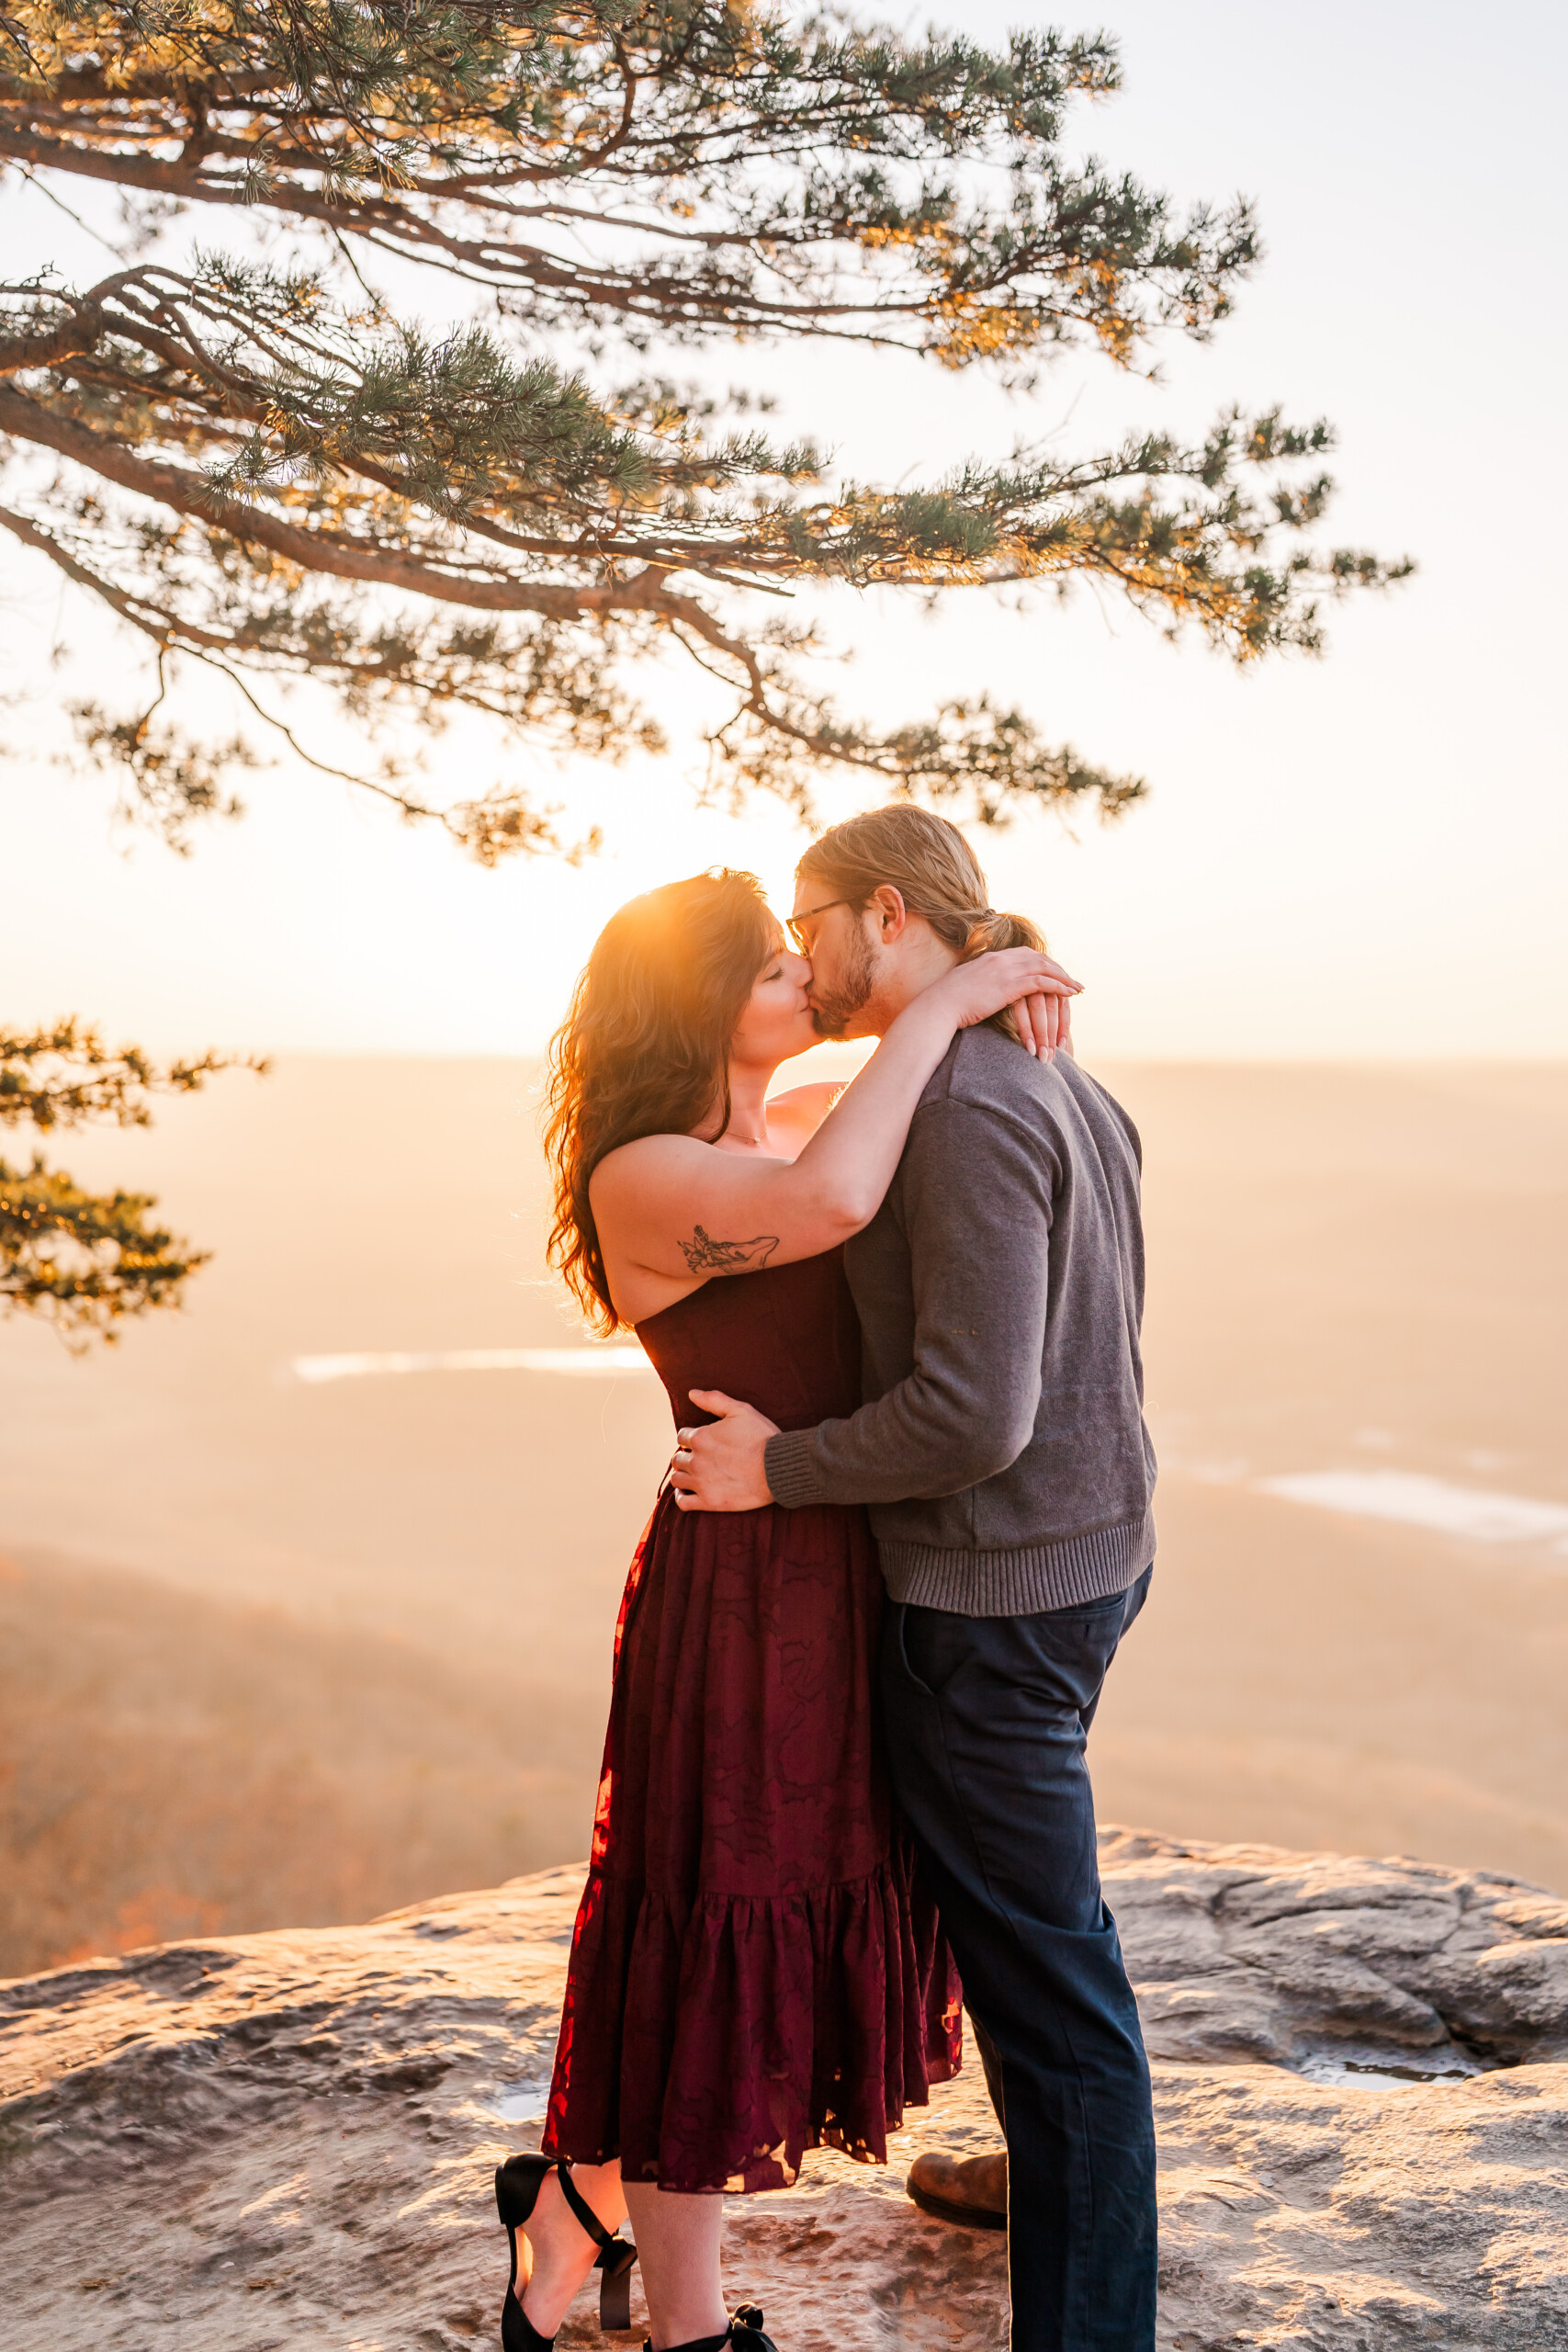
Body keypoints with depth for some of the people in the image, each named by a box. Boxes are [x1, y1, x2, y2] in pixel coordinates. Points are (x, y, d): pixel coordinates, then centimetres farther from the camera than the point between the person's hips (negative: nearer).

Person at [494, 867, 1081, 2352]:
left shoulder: (787, 1125, 8)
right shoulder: (641, 1178, -17)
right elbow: (831, 1203, -38)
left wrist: (1015, 988, -1)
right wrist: (938, 1007, -26)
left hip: (838, 1577, 9)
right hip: (743, 1596, -9)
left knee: (795, 1917, 20)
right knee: (721, 1945, 6)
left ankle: (577, 2191, 40)